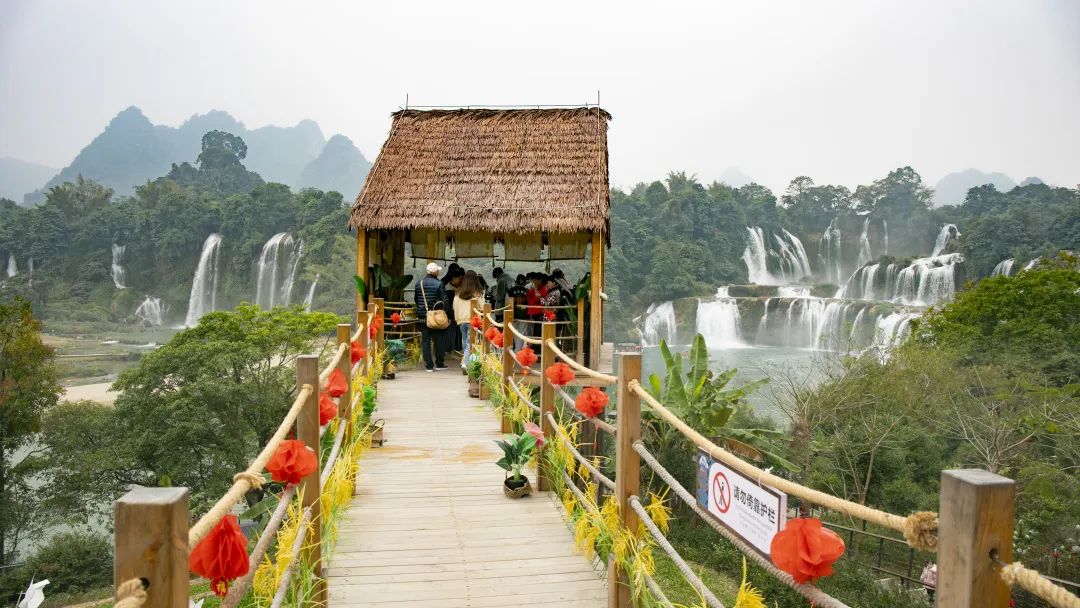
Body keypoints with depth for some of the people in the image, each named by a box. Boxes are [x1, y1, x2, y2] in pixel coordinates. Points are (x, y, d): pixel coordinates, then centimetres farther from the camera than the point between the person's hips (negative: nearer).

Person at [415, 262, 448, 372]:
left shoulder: (419, 284, 3)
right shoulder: (439, 284, -10)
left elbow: (416, 300, 11)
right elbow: (444, 301, -10)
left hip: (422, 316, 3)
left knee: (425, 340, 6)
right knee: (439, 340, 8)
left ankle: (429, 365, 5)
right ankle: (439, 363, 13)